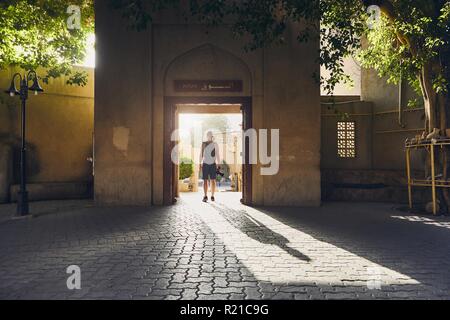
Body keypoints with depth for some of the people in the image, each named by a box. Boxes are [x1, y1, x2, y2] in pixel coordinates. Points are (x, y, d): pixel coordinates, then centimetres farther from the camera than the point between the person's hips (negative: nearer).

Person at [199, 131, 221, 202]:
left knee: (213, 180, -1)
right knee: (205, 180, -2)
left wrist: (218, 164, -1)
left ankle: (212, 196, 5)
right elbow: (201, 154, 10)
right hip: (205, 164, 0)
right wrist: (200, 164, 4)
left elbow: (217, 155, 5)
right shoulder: (203, 144, 6)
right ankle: (205, 196, 2)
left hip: (213, 164, 0)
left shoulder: (215, 144, 4)